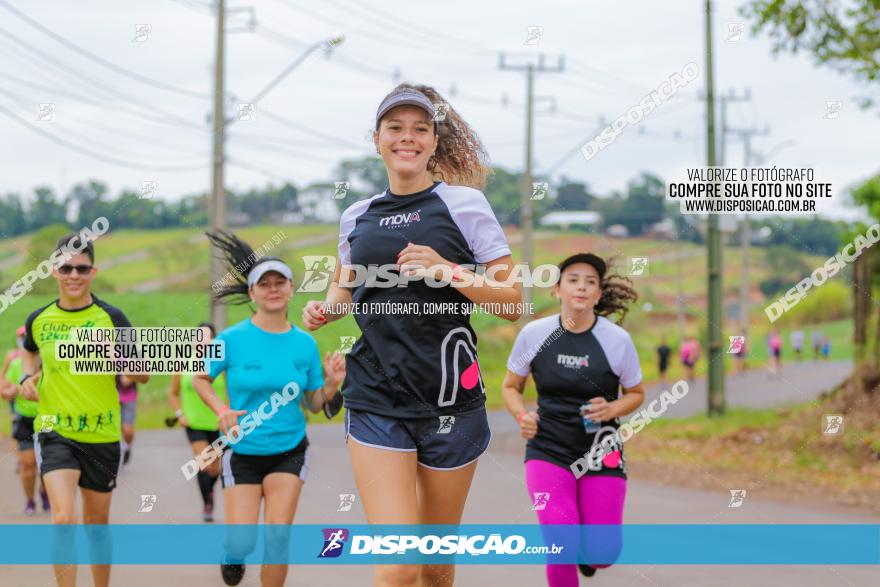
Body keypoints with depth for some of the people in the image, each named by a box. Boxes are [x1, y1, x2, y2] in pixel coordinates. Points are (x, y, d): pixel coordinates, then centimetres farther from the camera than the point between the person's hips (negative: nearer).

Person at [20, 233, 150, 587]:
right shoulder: (39, 319, 1)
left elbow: (142, 376, -3)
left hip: (102, 434, 0)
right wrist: (27, 377, 5)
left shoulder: (111, 317, -5)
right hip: (55, 432, 0)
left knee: (97, 522, 14)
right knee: (63, 518, -19)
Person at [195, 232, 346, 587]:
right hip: (243, 451, -1)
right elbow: (200, 378, 3)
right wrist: (221, 409, -14)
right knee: (243, 542, -3)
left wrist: (332, 383, -15)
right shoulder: (232, 339, -10)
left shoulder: (305, 343, -2)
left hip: (289, 452, 2)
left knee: (277, 538, -7)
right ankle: (233, 554, 36)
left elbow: (313, 404, 5)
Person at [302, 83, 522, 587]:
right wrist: (324, 310, 6)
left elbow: (512, 303, -3)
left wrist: (448, 272, -17)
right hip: (376, 401, 1)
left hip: (451, 400, -1)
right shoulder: (357, 217, 10)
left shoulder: (464, 202, 0)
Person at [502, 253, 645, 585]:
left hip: (601, 455, 1)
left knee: (602, 554, -4)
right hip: (548, 451, -1)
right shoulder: (534, 334, -5)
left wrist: (611, 409, -13)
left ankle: (585, 552, 35)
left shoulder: (618, 339, -7)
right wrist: (522, 415, -12)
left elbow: (636, 393, 9)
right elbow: (511, 387, 10)